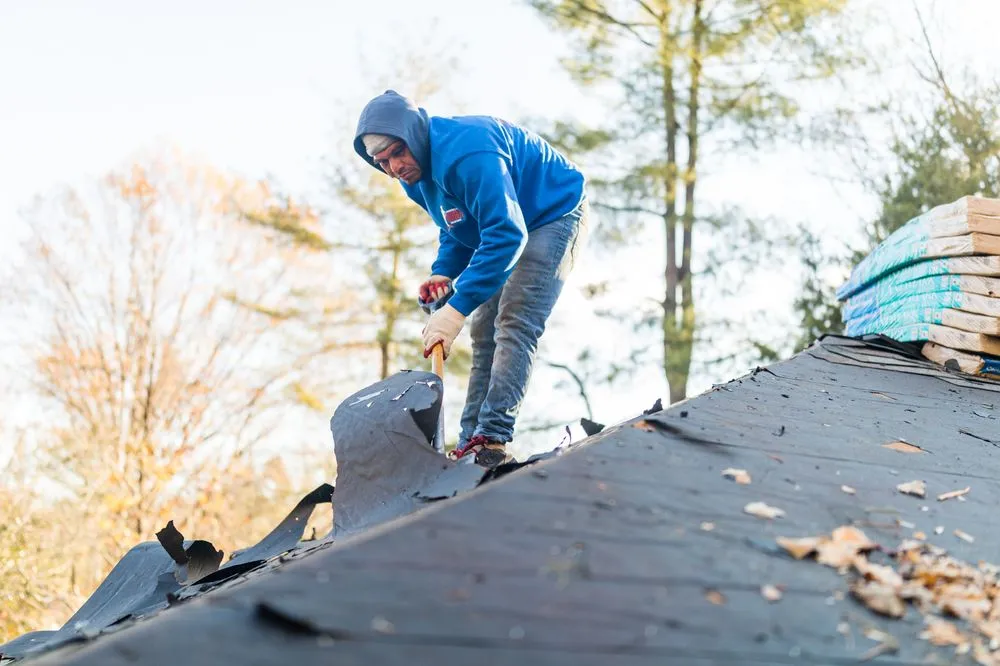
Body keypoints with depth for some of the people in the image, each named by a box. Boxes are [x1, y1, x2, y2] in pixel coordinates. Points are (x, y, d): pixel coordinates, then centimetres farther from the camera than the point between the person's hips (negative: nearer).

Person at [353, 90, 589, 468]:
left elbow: (505, 234, -41)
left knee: (514, 325, -22)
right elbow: (456, 230, 10)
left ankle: (493, 440, -28)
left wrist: (457, 308, -43)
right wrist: (443, 273, -11)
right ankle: (470, 445, 3)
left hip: (557, 216, -10)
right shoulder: (415, 177, -4)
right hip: (508, 225, 10)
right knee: (484, 333, 4)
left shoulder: (468, 153, -35)